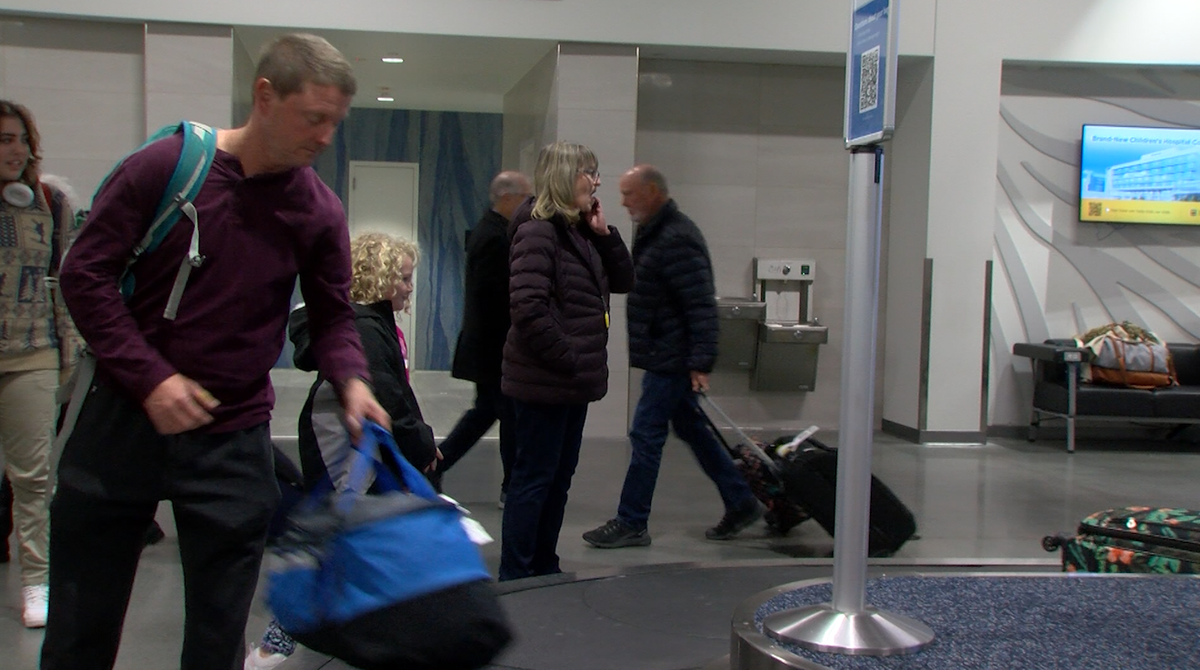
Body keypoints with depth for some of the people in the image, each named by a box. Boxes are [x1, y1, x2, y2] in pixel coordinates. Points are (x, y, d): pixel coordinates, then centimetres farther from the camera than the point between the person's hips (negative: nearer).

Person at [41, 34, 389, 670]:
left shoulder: (319, 210, -2)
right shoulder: (164, 165, -9)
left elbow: (331, 317, 6)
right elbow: (85, 272, -6)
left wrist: (351, 379, -15)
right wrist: (150, 378, -15)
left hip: (231, 440, 1)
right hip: (123, 418, -1)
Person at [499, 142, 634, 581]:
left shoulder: (580, 232, 14)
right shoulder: (538, 231, -15)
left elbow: (623, 281, 16)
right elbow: (528, 308, -23)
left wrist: (604, 233, 3)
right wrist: (568, 359, -19)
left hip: (574, 380, 10)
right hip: (545, 380, -10)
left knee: (559, 478, 16)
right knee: (533, 479, -1)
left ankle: (544, 570, 28)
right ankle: (515, 577, 9)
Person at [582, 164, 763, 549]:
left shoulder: (676, 240, -21)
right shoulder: (652, 232, 13)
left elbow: (702, 305, -24)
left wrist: (700, 362, -26)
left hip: (672, 359, -11)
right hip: (664, 356, 11)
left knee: (646, 436, -3)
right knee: (691, 430, 17)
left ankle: (631, 524, 8)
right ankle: (741, 504, 26)